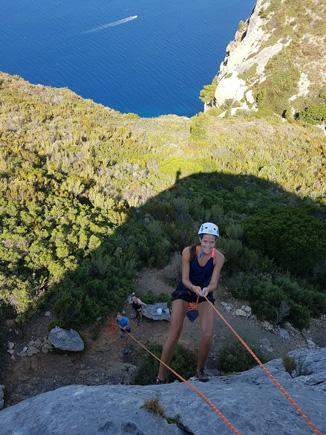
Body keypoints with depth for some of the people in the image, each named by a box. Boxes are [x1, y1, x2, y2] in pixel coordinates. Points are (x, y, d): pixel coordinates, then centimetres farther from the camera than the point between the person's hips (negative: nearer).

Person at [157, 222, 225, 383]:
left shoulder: (218, 257, -19)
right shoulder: (188, 252, -23)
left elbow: (214, 283, -18)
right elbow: (185, 279, -19)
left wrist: (206, 289, -40)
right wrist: (194, 287, -40)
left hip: (205, 292, 1)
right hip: (184, 290, -1)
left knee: (207, 334, -13)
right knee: (174, 334, -7)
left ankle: (200, 369, 15)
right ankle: (160, 377, 6)